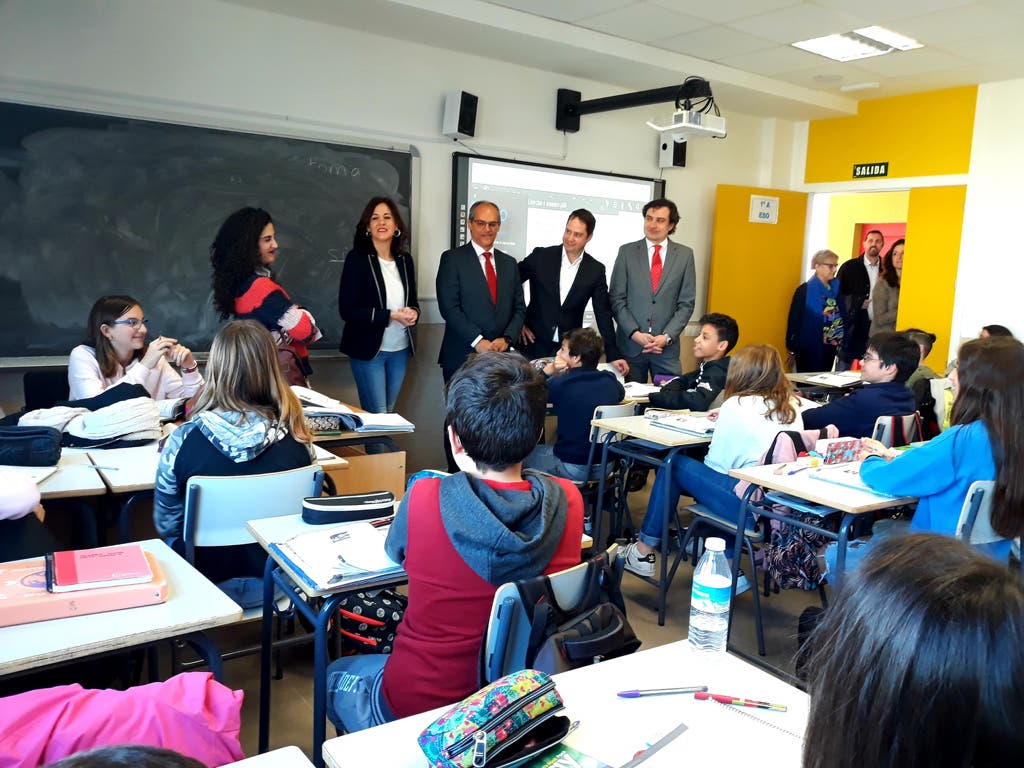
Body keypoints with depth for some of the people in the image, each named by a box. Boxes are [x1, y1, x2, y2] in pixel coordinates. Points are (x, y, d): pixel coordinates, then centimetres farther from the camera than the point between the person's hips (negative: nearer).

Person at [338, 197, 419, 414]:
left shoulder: (405, 260, 7)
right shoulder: (357, 258, -8)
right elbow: (347, 310, -13)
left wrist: (414, 312, -7)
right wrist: (390, 316, -19)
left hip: (400, 349, 5)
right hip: (369, 349, -5)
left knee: (389, 412, 13)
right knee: (376, 415, -2)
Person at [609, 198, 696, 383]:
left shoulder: (684, 255, 5)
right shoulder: (627, 252, 4)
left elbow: (686, 303, 3)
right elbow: (616, 299, 1)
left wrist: (667, 337, -8)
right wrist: (635, 333, -10)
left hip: (666, 347, 0)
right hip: (630, 344, 0)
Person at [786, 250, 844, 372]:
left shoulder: (836, 288, 8)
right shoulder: (805, 290, -9)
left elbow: (841, 316, 13)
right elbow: (794, 319, -10)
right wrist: (792, 347, -12)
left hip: (830, 348, 6)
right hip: (809, 348, -6)